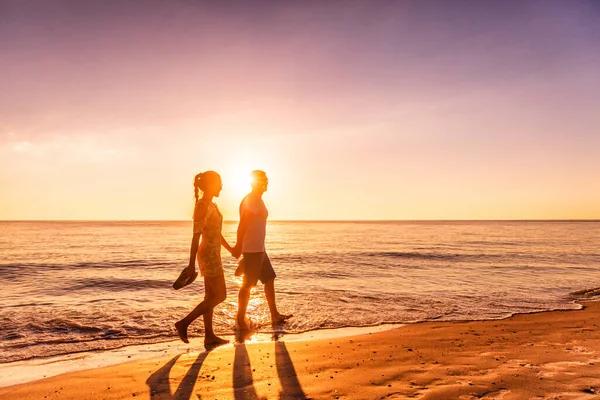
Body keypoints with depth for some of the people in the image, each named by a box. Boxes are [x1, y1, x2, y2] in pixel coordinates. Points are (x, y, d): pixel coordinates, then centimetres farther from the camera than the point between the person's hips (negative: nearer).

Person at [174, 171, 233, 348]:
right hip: (209, 255, -9)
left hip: (213, 254, 9)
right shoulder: (202, 206, -16)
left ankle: (209, 336, 18)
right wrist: (191, 265, -20)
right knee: (220, 296, -5)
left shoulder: (212, 205, 13)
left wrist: (230, 248, 28)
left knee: (210, 296, 11)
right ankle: (184, 323, 2)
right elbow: (196, 236, -19)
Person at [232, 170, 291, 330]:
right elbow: (243, 223, -23)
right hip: (253, 250, -10)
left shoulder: (256, 200, 16)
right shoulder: (253, 200, -14)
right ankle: (241, 319, 10)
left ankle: (274, 315, 22)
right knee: (248, 284, -2)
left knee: (269, 279, 15)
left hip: (259, 249, 10)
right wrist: (238, 246, -27)